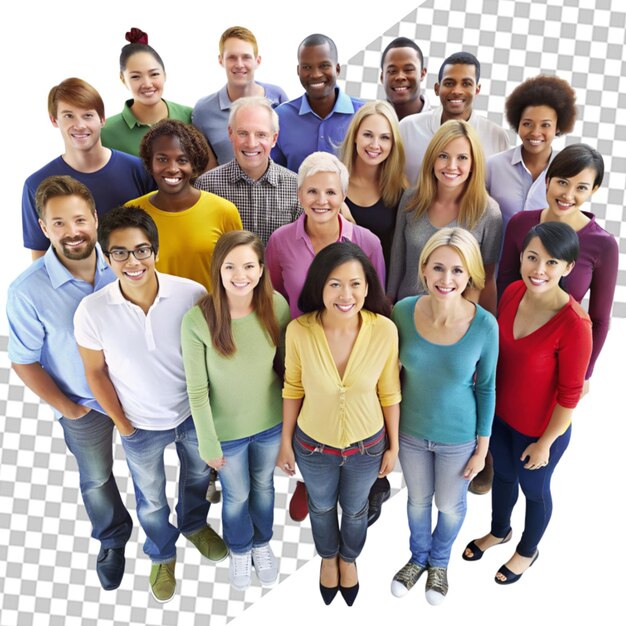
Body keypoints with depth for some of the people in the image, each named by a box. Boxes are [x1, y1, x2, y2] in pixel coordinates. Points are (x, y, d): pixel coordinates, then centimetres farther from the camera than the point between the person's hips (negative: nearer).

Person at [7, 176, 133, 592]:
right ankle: (114, 541, 53)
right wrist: (64, 407, -9)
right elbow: (24, 360, -12)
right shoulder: (27, 292, -26)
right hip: (85, 406, -1)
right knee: (97, 480, 23)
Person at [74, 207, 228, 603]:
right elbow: (96, 371, -9)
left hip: (194, 413, 1)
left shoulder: (192, 294, -25)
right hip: (142, 425, -1)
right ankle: (163, 555, 55)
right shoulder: (92, 312, -24)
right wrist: (122, 424, -3)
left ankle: (195, 525, 62)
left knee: (198, 476, 29)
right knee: (151, 500, 23)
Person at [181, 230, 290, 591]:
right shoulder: (198, 320, -26)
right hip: (227, 430, -2)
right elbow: (197, 390, -17)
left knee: (264, 485, 27)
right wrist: (209, 445, -10)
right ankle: (239, 550, 56)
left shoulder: (277, 305, -18)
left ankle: (263, 544, 58)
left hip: (271, 423, 2)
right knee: (237, 495, 23)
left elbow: (286, 363, -3)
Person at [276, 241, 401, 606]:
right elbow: (293, 389, -9)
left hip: (367, 445, 0)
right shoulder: (299, 330, -26)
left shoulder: (385, 330, -25)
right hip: (314, 446, 0)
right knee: (322, 508, 29)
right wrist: (286, 443, 0)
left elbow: (389, 393, -10)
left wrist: (393, 446, 0)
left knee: (355, 509, 28)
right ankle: (328, 557, 63)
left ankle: (349, 559, 62)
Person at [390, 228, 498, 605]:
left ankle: (440, 561, 56)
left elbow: (486, 388, -10)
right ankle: (418, 557, 56)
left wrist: (482, 447, -3)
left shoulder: (485, 326, -25)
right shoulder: (403, 311, -21)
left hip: (458, 437, -1)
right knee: (418, 499, 26)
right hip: (411, 431, 1)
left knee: (451, 505, 24)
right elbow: (394, 371, -5)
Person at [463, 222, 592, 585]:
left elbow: (570, 394, -20)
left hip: (539, 429, -5)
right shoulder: (512, 293, -14)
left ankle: (527, 551, 53)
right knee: (503, 476, 29)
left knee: (534, 490, 23)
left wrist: (545, 443, -11)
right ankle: (499, 532, 60)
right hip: (499, 415, 5)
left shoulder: (574, 324, -31)